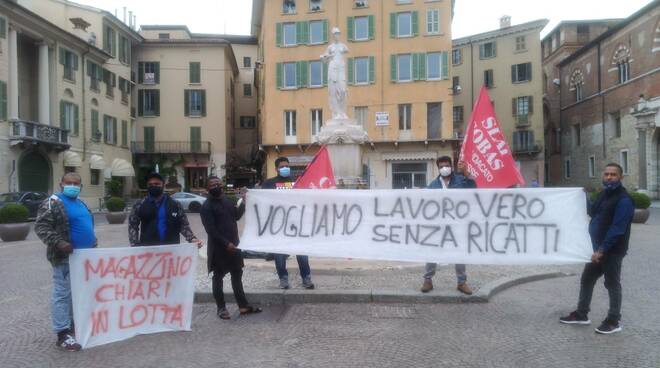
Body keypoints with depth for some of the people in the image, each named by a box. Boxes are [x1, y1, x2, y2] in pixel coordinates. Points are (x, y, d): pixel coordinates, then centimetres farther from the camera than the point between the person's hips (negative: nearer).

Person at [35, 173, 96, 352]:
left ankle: (74, 324, 28)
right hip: (65, 257, -8)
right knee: (63, 293, -4)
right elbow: (41, 226, -15)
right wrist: (58, 243, -25)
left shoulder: (81, 203, 18)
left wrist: (93, 244, 21)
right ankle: (63, 334, 0)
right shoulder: (53, 202, -8)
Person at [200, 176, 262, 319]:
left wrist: (243, 203, 4)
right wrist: (226, 243, -21)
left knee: (237, 275, 12)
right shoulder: (207, 206, -12)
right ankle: (221, 308, 14)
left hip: (233, 244, 7)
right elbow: (211, 230, -18)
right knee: (218, 277, 4)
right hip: (218, 247, -7)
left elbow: (236, 216, 17)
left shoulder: (227, 200, 10)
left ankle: (243, 306, 21)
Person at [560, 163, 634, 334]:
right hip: (598, 248, 9)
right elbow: (593, 213, 20)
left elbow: (617, 228, -22)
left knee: (612, 284, 3)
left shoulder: (623, 199, -16)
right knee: (586, 279, 14)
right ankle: (581, 314, 25)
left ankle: (614, 321, 16)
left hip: (612, 250, -9)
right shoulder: (604, 194, 12)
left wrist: (602, 249, -24)